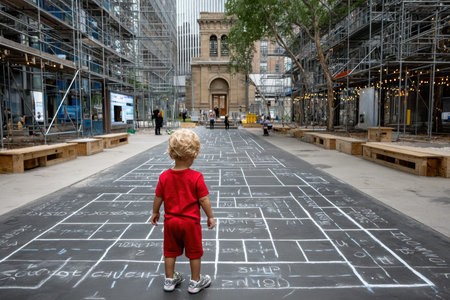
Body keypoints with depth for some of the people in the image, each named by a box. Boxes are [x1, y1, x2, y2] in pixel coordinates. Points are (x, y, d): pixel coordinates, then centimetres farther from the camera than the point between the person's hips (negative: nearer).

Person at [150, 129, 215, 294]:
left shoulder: (164, 176, -8)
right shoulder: (196, 177, -19)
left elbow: (158, 198, 1)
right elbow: (203, 200, -16)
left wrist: (155, 213, 17)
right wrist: (210, 217, -2)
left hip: (170, 221, 4)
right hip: (191, 222, -3)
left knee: (170, 251, 20)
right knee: (194, 252, 15)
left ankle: (169, 280, 35)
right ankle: (195, 282, 29)